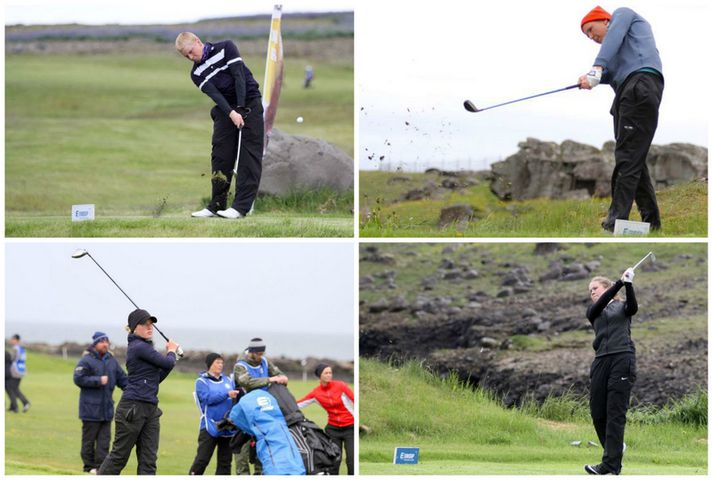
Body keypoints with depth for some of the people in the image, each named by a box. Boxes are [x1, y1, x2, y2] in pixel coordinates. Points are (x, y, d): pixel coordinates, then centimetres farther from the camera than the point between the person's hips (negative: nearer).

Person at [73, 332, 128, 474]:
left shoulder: (112, 361, 12)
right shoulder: (86, 360, -8)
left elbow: (122, 379, 17)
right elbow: (79, 379, -15)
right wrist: (99, 381, -16)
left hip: (107, 407, 6)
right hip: (91, 407, -6)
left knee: (104, 438, 3)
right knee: (89, 438, 1)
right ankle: (89, 466, 8)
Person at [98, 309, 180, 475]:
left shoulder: (144, 347, 17)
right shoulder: (139, 347, -11)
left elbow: (157, 378, 20)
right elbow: (168, 363, -10)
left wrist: (171, 353, 12)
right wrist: (172, 352, 11)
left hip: (150, 409, 9)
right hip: (133, 407, -9)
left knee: (148, 460, 3)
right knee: (119, 456, -2)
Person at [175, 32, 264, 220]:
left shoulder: (226, 48, -7)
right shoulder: (197, 73, 2)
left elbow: (239, 76, -14)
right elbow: (214, 94, -12)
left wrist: (240, 109, -21)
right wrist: (231, 113, -28)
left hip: (249, 101, -4)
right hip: (225, 108, 4)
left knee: (249, 155, -9)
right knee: (221, 156, -2)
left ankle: (242, 206, -13)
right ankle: (217, 205, 4)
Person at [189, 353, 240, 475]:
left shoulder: (228, 380, 14)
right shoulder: (202, 381, -1)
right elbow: (208, 398, -17)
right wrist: (227, 394, -23)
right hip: (210, 427, -5)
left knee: (225, 461, 8)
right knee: (202, 460, -7)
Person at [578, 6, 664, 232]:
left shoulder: (623, 14, 15)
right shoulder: (617, 47, 34)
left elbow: (614, 37, -6)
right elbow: (612, 73, 15)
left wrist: (596, 69, -19)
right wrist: (591, 79, -5)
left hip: (640, 86, -9)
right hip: (627, 92, 9)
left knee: (628, 156, -14)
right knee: (634, 159, 7)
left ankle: (616, 220, -19)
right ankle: (651, 220, 8)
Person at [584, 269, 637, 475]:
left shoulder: (622, 307, 12)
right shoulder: (593, 311, 20)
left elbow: (633, 307, -12)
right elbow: (600, 304, -3)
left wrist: (629, 285, -28)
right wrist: (619, 283, -16)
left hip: (623, 359, -5)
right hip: (601, 361, 5)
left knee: (615, 413, -10)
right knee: (597, 412, 3)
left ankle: (610, 465, -13)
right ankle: (615, 448, 29)